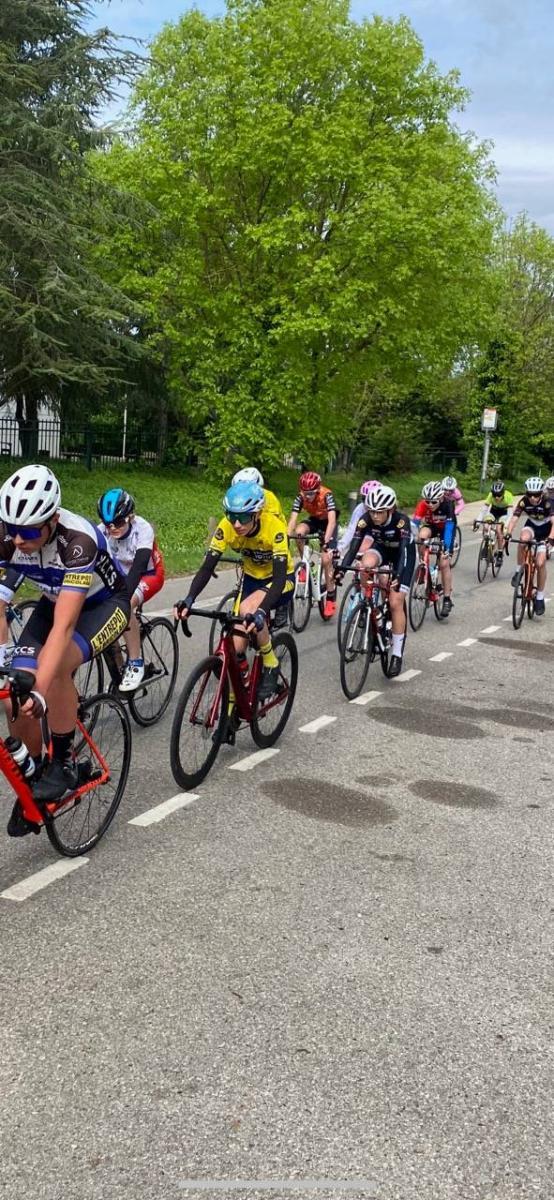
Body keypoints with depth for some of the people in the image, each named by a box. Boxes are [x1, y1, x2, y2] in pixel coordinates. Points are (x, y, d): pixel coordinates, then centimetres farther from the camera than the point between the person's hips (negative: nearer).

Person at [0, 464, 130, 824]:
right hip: (56, 601, 5)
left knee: (54, 666, -33)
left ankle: (64, 763, -13)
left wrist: (40, 690, -51)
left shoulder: (78, 540, -38)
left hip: (105, 603, -5)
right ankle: (36, 771, 14)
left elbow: (64, 626, -42)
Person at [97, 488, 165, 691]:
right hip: (121, 575, 5)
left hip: (149, 575, -5)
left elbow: (138, 566, -43)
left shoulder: (142, 528, -32)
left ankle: (136, 663, -17)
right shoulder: (102, 532, -21)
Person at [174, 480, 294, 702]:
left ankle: (271, 667, -13)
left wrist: (261, 611, -56)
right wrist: (189, 599, -42)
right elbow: (207, 567, -24)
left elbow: (279, 577, -39)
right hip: (252, 578, 4)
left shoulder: (274, 527, -34)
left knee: (248, 609, -34)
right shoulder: (227, 527, -23)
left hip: (282, 580, -4)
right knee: (237, 646, -8)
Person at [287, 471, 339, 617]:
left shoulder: (326, 495, -33)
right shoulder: (300, 497, -23)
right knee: (299, 532, -31)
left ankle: (331, 598, -4)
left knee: (326, 559, -16)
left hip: (327, 523, -3)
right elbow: (293, 519, -27)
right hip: (313, 520, 4)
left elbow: (332, 520, -41)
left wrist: (326, 541, -53)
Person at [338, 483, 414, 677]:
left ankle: (397, 654, -5)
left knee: (396, 603, -13)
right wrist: (341, 568, -44)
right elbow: (354, 545, -30)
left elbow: (404, 550, -43)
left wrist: (398, 575, -59)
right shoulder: (366, 519, -26)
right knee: (366, 565, -34)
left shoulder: (401, 521, -35)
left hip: (403, 553, -3)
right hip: (381, 548, 3)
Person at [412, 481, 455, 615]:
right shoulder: (423, 504, -30)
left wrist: (446, 547, -52)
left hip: (446, 527, -2)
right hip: (430, 525, 2)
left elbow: (449, 527, -41)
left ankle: (447, 599, 0)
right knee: (422, 536, -34)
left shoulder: (447, 505, -35)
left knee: (444, 563, -10)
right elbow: (414, 523, -36)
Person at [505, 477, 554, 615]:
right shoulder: (524, 501, -24)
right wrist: (508, 534, -48)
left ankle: (540, 597, 3)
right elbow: (514, 518, -31)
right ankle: (519, 570, -17)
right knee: (523, 538, -36)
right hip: (531, 526, 2)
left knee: (540, 563, -13)